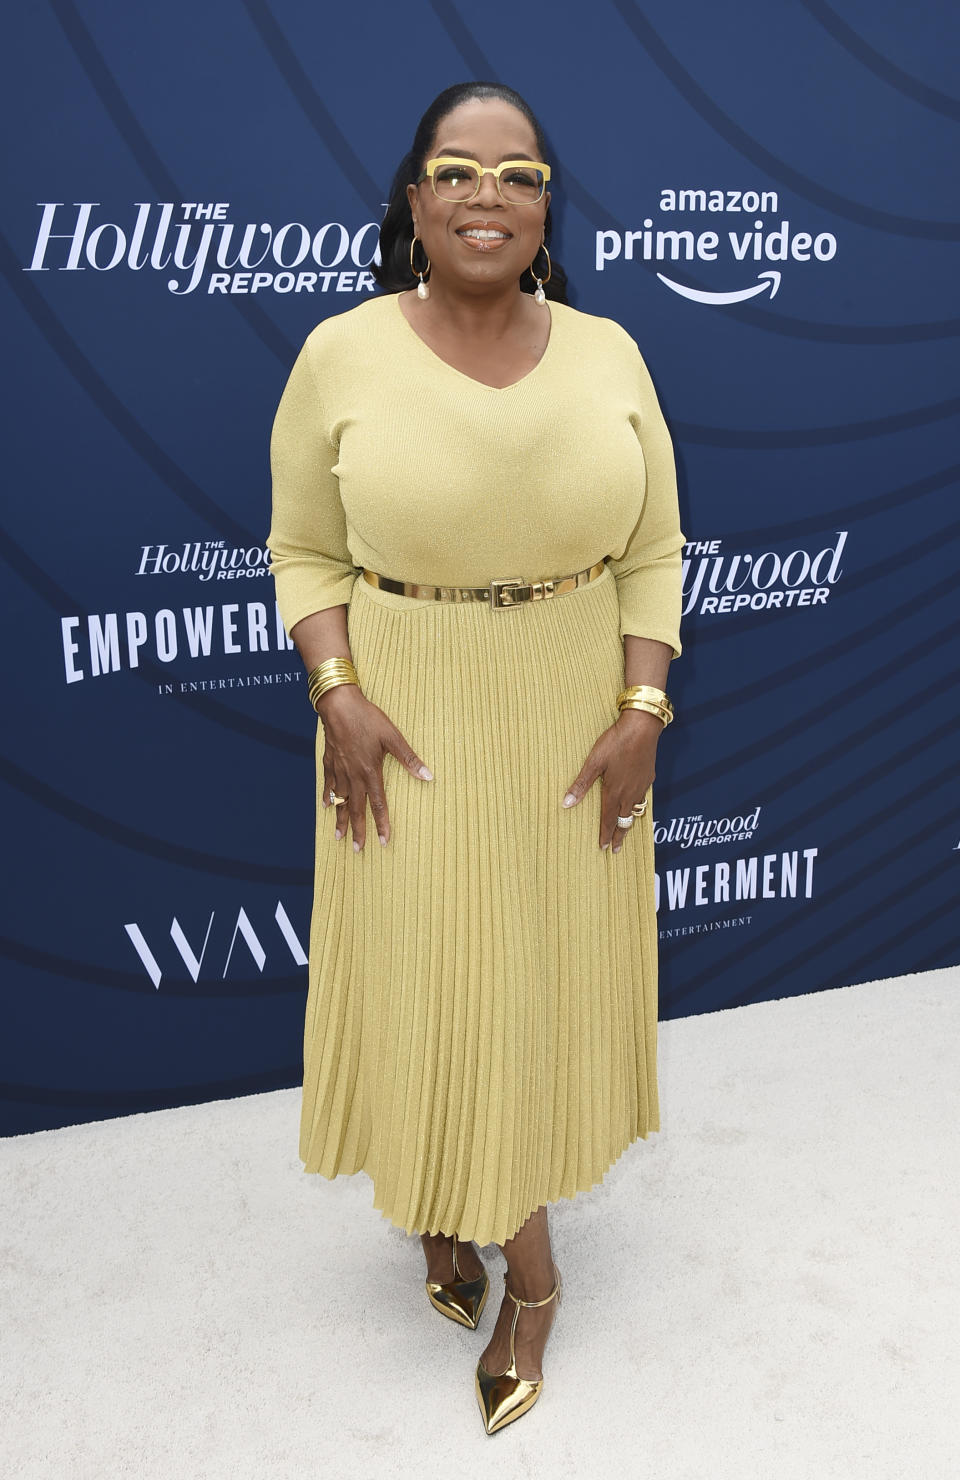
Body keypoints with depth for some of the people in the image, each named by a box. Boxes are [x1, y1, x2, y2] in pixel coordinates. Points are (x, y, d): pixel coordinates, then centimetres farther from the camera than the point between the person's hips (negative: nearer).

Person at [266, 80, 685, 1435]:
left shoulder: (607, 355, 0)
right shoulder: (343, 356, -6)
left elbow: (654, 553, 2)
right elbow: (306, 552, 0)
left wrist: (642, 712, -8)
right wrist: (340, 698, -13)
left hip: (574, 725, 2)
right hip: (412, 727, -1)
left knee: (551, 977, 13)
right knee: (431, 980, 8)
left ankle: (487, 1217, 39)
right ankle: (527, 1270, 34)